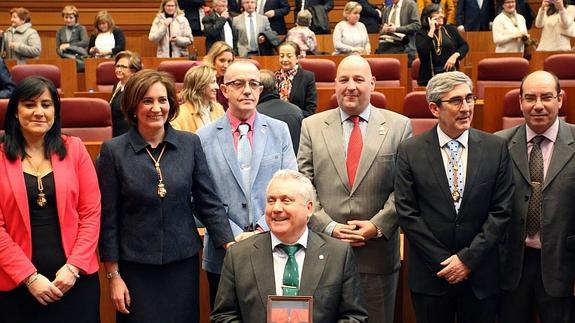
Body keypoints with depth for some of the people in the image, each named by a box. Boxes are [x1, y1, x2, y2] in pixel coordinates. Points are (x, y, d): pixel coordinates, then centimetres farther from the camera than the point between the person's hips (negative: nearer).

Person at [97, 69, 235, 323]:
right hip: (136, 268, -2)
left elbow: (208, 202, 3)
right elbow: (108, 218, -3)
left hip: (184, 263, 2)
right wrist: (113, 275, -3)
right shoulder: (113, 150, -6)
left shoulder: (190, 144, 0)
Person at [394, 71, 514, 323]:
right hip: (429, 274, -1)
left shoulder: (496, 148, -1)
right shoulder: (410, 151, -4)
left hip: (481, 274, 1)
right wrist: (442, 263, -9)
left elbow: (501, 210, -3)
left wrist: (468, 258, -9)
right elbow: (406, 212, -6)